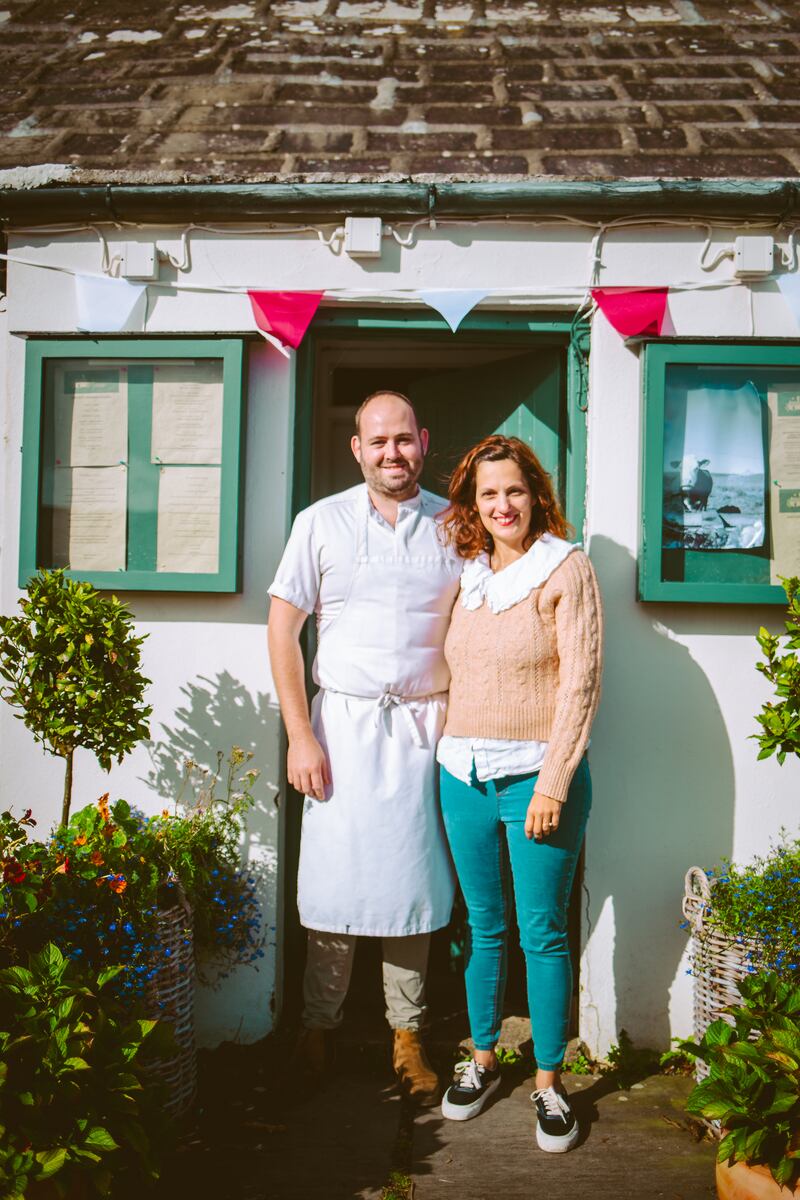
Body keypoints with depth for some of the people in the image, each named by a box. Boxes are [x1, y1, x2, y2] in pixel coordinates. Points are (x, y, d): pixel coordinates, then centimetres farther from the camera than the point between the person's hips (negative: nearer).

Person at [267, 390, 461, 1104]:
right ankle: (319, 1027, 21)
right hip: (343, 722, -1)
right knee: (335, 877, 2)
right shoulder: (322, 522, 1)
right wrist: (300, 735, -6)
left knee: (412, 877, 7)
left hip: (424, 725, 1)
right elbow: (284, 627, 0)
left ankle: (407, 1033, 23)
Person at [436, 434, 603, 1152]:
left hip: (537, 775, -5)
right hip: (464, 772, 5)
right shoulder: (468, 575, 11)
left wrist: (552, 784, -15)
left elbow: (580, 684, -10)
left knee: (543, 933, 3)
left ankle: (549, 1080, 20)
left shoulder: (566, 568, -5)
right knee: (483, 925, 14)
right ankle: (483, 1058, 30)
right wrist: (450, 750, 10)